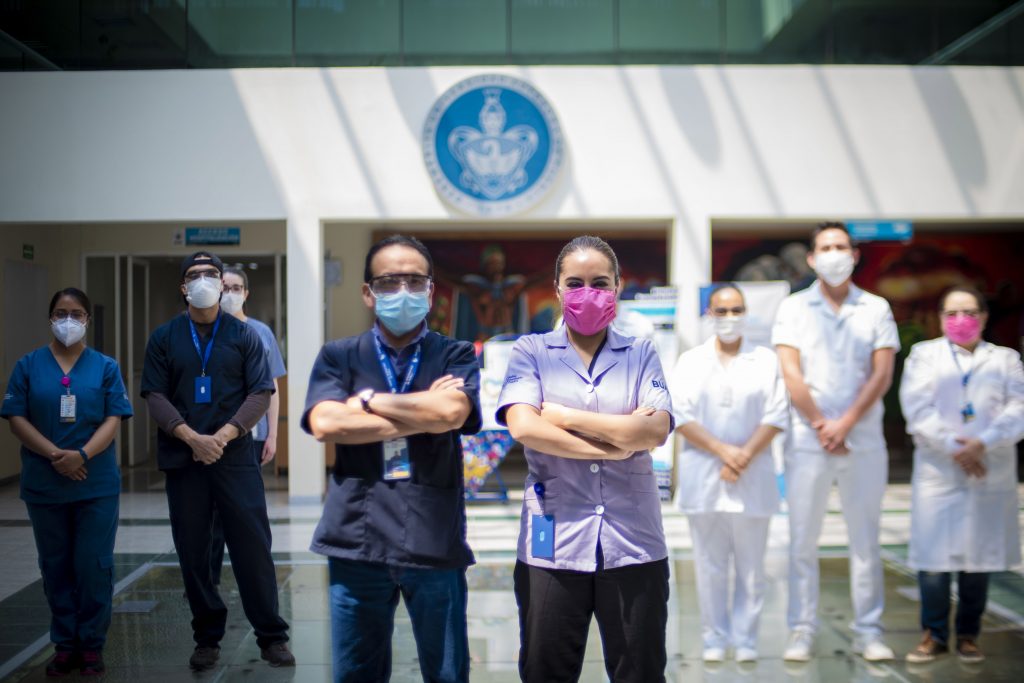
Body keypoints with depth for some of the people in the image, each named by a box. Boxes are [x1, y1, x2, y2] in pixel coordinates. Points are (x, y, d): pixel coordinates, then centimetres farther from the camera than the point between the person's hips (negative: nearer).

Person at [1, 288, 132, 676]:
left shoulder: (106, 367, 4)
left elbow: (113, 420, -2)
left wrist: (82, 455, -18)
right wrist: (55, 455, -15)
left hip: (97, 484, -1)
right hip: (44, 484, 1)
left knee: (94, 567, 1)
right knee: (56, 566, 8)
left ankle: (92, 646, 12)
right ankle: (64, 645, 18)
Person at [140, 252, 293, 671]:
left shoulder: (244, 335, 6)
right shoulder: (163, 338, 7)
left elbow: (261, 393, -1)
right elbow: (155, 396, 0)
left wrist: (224, 435, -14)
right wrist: (193, 437, -14)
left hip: (235, 458, -1)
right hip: (182, 459, 1)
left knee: (253, 546, -2)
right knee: (192, 553, 5)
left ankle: (272, 637, 7)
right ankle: (207, 639, 16)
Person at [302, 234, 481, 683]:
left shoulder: (456, 356, 6)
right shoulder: (338, 356, 8)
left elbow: (450, 412, -15)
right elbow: (325, 424, -10)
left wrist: (367, 400, -6)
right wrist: (422, 414, -10)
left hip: (435, 542, 0)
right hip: (356, 540, 1)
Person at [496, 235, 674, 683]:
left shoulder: (640, 354, 8)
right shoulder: (531, 351, 5)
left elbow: (656, 430, -8)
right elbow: (523, 427, -12)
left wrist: (565, 416, -8)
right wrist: (616, 443, -10)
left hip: (633, 543, 1)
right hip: (553, 543, -1)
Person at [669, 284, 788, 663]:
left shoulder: (766, 360, 7)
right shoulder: (691, 361, 8)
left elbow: (776, 416, -1)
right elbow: (680, 415, -2)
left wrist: (745, 456, -12)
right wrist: (723, 451, -12)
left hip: (752, 478, 0)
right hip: (703, 478, 0)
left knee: (751, 566, 3)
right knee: (710, 565, 4)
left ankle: (745, 639, 13)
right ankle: (715, 639, 13)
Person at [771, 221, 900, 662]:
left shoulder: (876, 309, 8)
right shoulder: (794, 308, 5)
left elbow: (882, 374, 0)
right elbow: (791, 374, -2)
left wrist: (845, 424, -9)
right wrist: (821, 426, -8)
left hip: (864, 441, 1)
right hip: (808, 440, -1)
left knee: (866, 539, 5)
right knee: (803, 540, 1)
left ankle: (868, 631, 12)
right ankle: (802, 631, 7)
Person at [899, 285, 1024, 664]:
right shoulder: (924, 354, 11)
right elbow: (917, 409, -2)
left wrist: (982, 443, -16)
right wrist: (952, 447, -13)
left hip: (990, 472, 1)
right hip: (938, 470, -1)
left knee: (979, 554, 3)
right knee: (934, 555, -3)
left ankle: (968, 634, 15)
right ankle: (934, 633, 9)